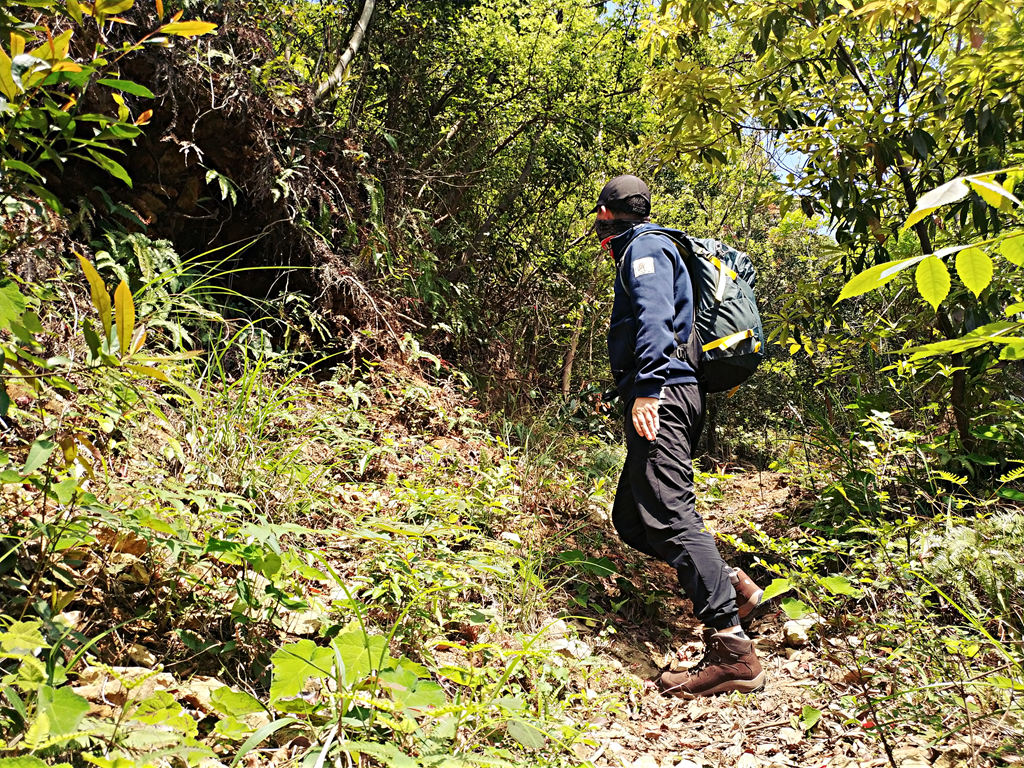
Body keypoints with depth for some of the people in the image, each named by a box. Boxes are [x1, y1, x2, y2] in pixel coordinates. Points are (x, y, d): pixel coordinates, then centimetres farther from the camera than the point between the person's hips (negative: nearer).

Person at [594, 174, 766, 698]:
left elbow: (654, 318, -17)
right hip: (670, 398, 11)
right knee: (630, 520, 9)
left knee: (667, 515, -19)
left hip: (661, 396, -11)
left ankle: (732, 651, -21)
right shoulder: (650, 249, 31)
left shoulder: (644, 247, 0)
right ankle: (729, 584, 6)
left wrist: (646, 388, -26)